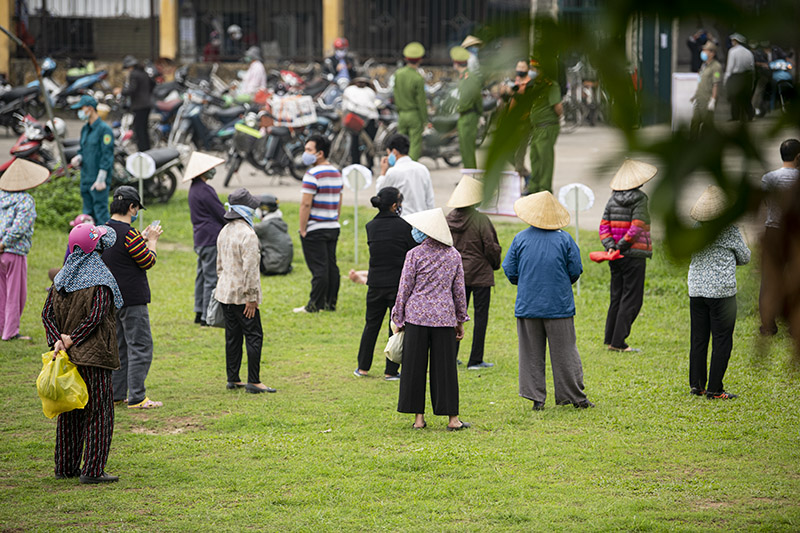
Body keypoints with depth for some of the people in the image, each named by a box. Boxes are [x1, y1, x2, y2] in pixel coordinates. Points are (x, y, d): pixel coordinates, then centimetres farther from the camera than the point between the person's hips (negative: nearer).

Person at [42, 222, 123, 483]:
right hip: (94, 356, -7)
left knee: (69, 411, 15)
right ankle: (93, 470, -4)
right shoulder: (100, 280, -12)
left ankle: (65, 466, 19)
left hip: (67, 355, 7)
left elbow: (47, 313, 2)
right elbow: (95, 316, -20)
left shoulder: (61, 279, 7)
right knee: (99, 412, -1)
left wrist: (58, 340, -8)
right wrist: (71, 341, -15)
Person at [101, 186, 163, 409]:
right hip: (131, 299, -9)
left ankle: (115, 394, 19)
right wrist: (152, 240, 3)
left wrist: (143, 238, 18)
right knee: (140, 347, -4)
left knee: (119, 346, 17)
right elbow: (148, 262, -11)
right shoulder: (129, 234, -19)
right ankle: (136, 398, -5)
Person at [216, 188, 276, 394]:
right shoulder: (247, 234, -18)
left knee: (232, 336, 14)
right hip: (241, 295, -9)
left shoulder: (224, 232, 11)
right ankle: (253, 381, -4)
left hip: (225, 292, 9)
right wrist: (251, 297, -18)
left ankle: (233, 379, 19)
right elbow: (250, 268, -21)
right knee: (253, 336, -3)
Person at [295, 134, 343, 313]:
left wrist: (302, 230, -14)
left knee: (319, 268, -6)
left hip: (315, 230, -8)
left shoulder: (312, 175, -15)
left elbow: (306, 204, -18)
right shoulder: (337, 173, 12)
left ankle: (315, 305, -3)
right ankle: (331, 303, 15)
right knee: (331, 265, 10)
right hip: (333, 228, 8)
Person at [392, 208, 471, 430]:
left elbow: (404, 289, -2)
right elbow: (459, 290, 10)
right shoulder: (453, 255, 5)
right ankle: (452, 418, 5)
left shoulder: (414, 255, -6)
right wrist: (461, 321, 18)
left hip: (417, 316, -2)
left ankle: (418, 417, 5)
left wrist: (399, 320, 6)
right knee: (445, 366, 6)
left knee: (415, 366, 5)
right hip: (444, 318, 2)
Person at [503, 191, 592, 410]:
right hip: (559, 306, -1)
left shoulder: (520, 239, -3)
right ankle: (575, 396, 9)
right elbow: (575, 271, -1)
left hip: (527, 306, 1)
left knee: (532, 353, 7)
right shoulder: (564, 239, -5)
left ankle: (536, 398, 6)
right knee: (564, 352, 6)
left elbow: (510, 271, 1)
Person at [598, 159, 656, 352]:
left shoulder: (612, 200, 8)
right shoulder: (639, 199, -10)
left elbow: (604, 226, 2)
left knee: (616, 297, 15)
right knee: (631, 299, -2)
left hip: (617, 259, 6)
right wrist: (621, 246, -13)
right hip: (634, 256, -6)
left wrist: (610, 246, -7)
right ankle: (617, 342, -6)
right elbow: (636, 228, -18)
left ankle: (610, 338, 17)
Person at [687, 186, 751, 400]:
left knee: (698, 339, 13)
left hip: (696, 290, 5)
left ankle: (696, 384, 17)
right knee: (722, 341, 2)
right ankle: (714, 389, 1)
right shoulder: (729, 231, -11)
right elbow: (745, 257, 1)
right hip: (721, 292, -5)